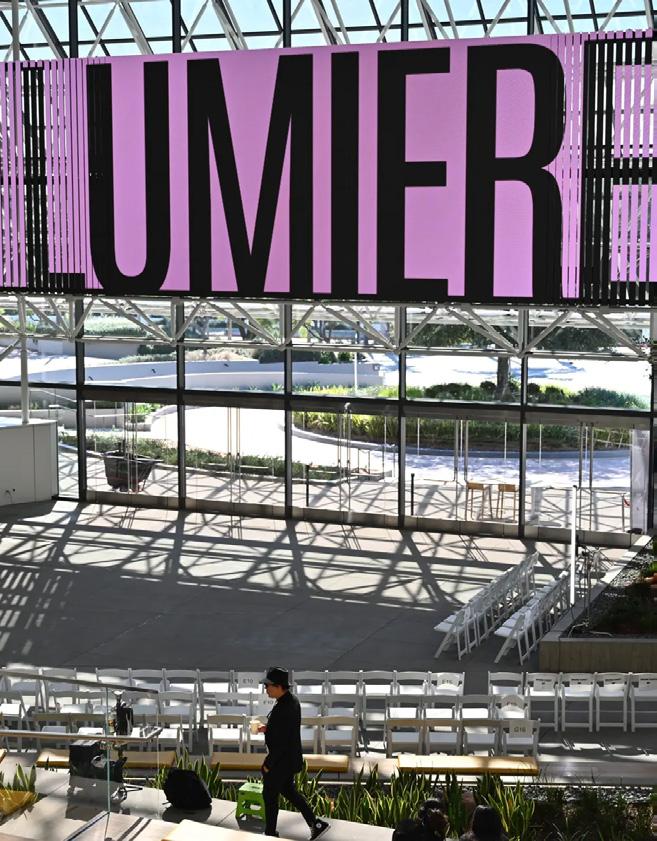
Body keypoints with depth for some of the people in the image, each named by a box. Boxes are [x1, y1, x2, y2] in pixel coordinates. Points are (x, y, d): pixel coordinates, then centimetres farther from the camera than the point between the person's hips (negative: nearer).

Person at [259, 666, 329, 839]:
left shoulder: (282, 710, -31)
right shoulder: (292, 700, -1)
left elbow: (280, 743, -27)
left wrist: (268, 764, -16)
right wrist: (268, 728, 2)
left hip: (280, 762, -9)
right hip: (291, 758, 9)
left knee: (270, 795, 11)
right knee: (288, 791, 23)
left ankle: (270, 833, 28)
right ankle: (316, 823, 24)